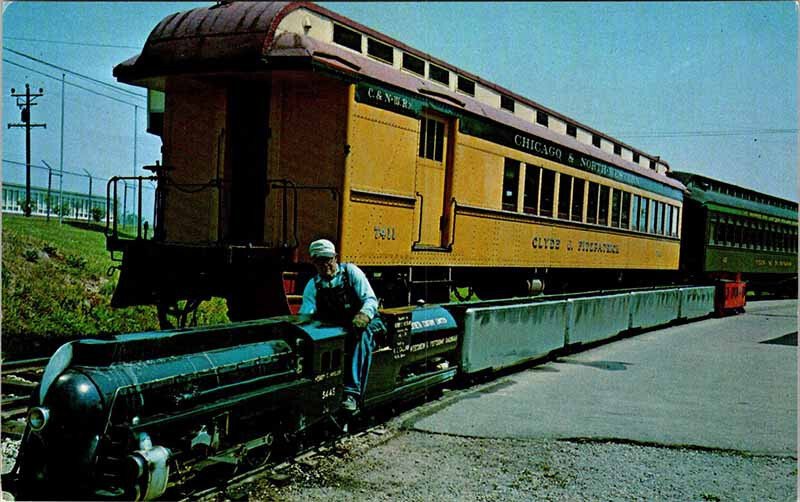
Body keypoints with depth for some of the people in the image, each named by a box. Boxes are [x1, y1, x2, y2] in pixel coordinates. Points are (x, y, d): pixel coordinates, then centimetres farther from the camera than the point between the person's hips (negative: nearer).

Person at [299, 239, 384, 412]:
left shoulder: (350, 272, 0)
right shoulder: (313, 285, 8)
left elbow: (370, 299, -7)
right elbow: (305, 315, -2)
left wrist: (364, 314, -30)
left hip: (361, 321, -3)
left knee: (363, 334, -38)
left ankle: (352, 392, -45)